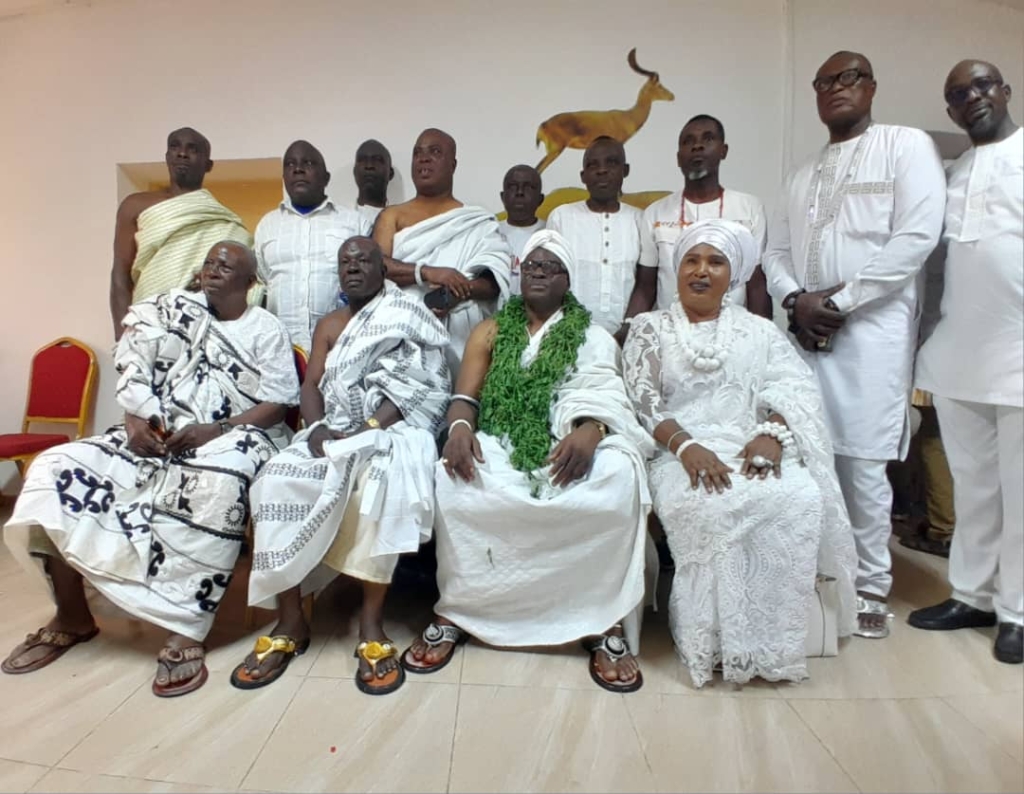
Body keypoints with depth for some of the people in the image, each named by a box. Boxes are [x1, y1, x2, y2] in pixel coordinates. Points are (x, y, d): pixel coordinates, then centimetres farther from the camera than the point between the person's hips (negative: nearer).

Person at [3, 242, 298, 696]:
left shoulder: (267, 330, 1)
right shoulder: (174, 309, 14)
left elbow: (276, 404, -7)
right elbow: (133, 370, 8)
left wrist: (215, 430, -19)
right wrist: (134, 419, -10)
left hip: (234, 437, -5)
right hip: (157, 435, 5)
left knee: (216, 489, -39)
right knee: (58, 471, -12)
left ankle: (185, 633, -31)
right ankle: (72, 617, 1)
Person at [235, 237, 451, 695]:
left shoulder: (408, 314, 7)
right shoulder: (330, 326, 23)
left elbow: (417, 386, -7)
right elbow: (311, 387, 11)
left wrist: (366, 430, -17)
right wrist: (317, 429, -11)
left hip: (394, 429, -4)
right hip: (334, 433, 5)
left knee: (381, 481, -38)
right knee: (279, 480, -24)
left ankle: (372, 620, -25)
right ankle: (290, 622, -15)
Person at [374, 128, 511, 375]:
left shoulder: (477, 222, 12)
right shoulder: (392, 216, 14)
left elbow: (495, 280, 2)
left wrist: (464, 291, -18)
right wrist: (427, 272, -16)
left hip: (458, 338, 0)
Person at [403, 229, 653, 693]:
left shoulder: (593, 337, 15)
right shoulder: (490, 331, 19)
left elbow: (604, 396, -2)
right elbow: (465, 394, 7)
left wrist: (590, 431, -27)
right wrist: (459, 426, -17)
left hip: (570, 444, -1)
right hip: (499, 444, 1)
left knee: (618, 481, -32)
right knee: (455, 481, -31)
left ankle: (605, 622, -18)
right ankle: (455, 610, -13)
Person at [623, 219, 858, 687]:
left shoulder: (759, 331, 20)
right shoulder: (650, 329, 13)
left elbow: (796, 389, 6)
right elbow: (642, 401, 0)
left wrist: (771, 434, -17)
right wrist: (686, 445, -18)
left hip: (752, 451, 3)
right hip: (680, 453, -2)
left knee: (800, 499, -29)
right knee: (710, 508, -35)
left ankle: (772, 637, -14)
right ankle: (714, 638, -18)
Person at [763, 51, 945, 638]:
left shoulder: (908, 146, 6)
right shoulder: (803, 176, 23)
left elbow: (917, 236, -8)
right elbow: (776, 251, 15)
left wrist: (840, 300, -12)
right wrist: (796, 300, -5)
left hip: (872, 330, -5)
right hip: (806, 332, 5)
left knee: (862, 462, -5)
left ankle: (872, 589, 10)